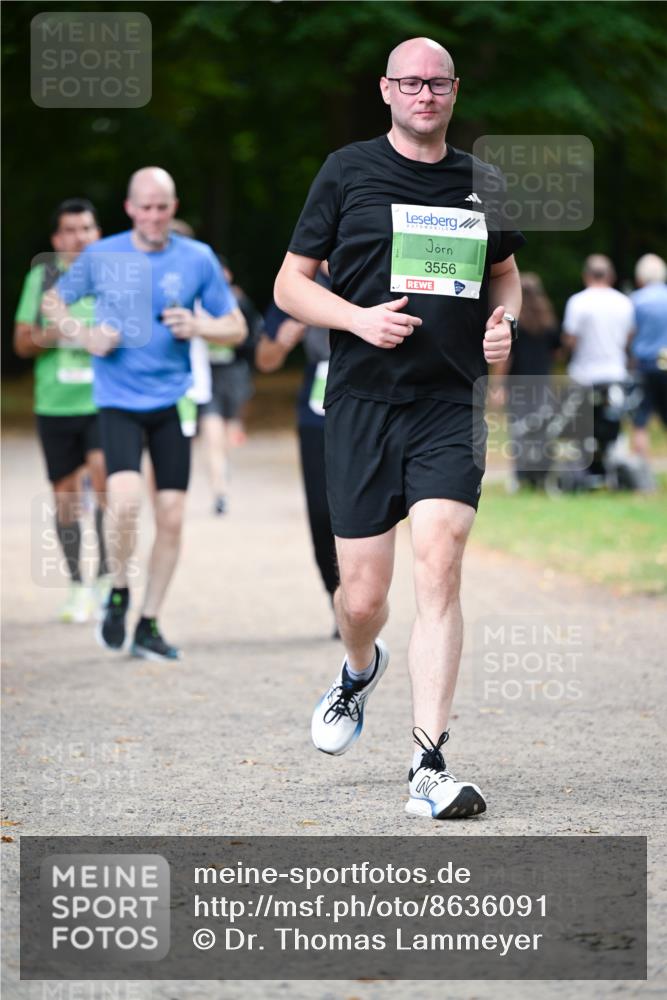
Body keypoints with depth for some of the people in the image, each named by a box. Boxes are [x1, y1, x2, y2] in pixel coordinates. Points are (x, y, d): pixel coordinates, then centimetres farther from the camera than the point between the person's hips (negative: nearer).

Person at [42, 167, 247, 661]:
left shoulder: (198, 258, 1)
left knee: (171, 517, 0)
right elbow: (53, 301, 14)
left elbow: (236, 327, 8)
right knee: (125, 502, -22)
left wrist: (197, 326, -13)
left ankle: (149, 626, 15)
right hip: (119, 400, -2)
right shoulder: (101, 257, 0)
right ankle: (119, 593, 5)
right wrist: (86, 336, -5)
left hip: (172, 402, 2)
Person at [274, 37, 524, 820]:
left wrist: (504, 321, 3)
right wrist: (359, 318, -13)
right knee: (363, 598, 2)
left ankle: (429, 768, -14)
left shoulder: (480, 182, 10)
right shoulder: (348, 172, 3)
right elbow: (290, 284, 5)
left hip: (451, 403, 1)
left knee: (439, 570, -15)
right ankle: (359, 672, 40)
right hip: (362, 403, -1)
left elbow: (504, 275, 25)